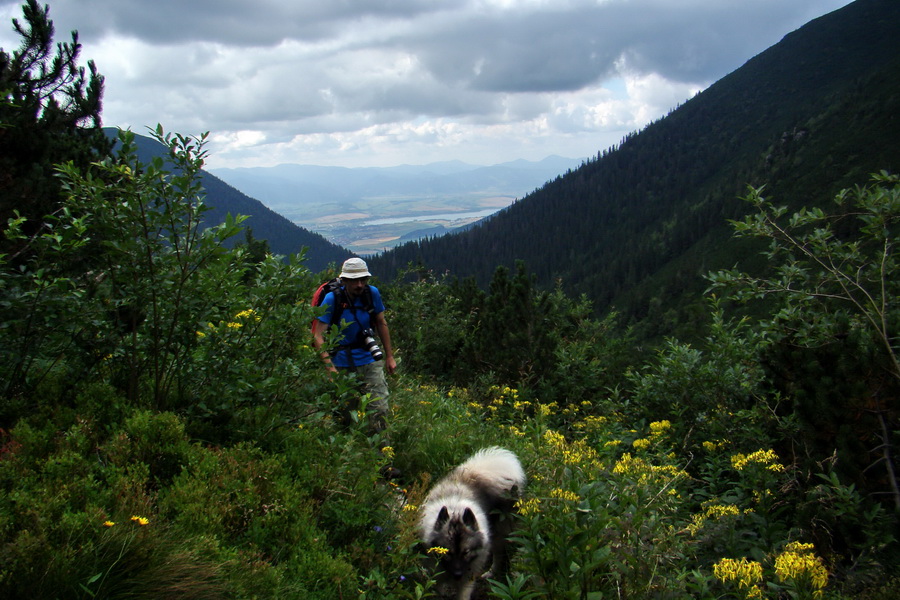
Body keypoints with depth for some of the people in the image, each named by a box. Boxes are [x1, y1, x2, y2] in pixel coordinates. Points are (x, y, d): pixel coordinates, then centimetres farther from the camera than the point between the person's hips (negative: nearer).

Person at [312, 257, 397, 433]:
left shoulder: (372, 293, -4)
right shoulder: (332, 299, -14)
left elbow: (381, 324, 11)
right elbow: (318, 336, -17)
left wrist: (389, 356, 13)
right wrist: (330, 367, -26)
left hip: (370, 360, 2)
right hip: (342, 364, -2)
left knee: (380, 410, -5)